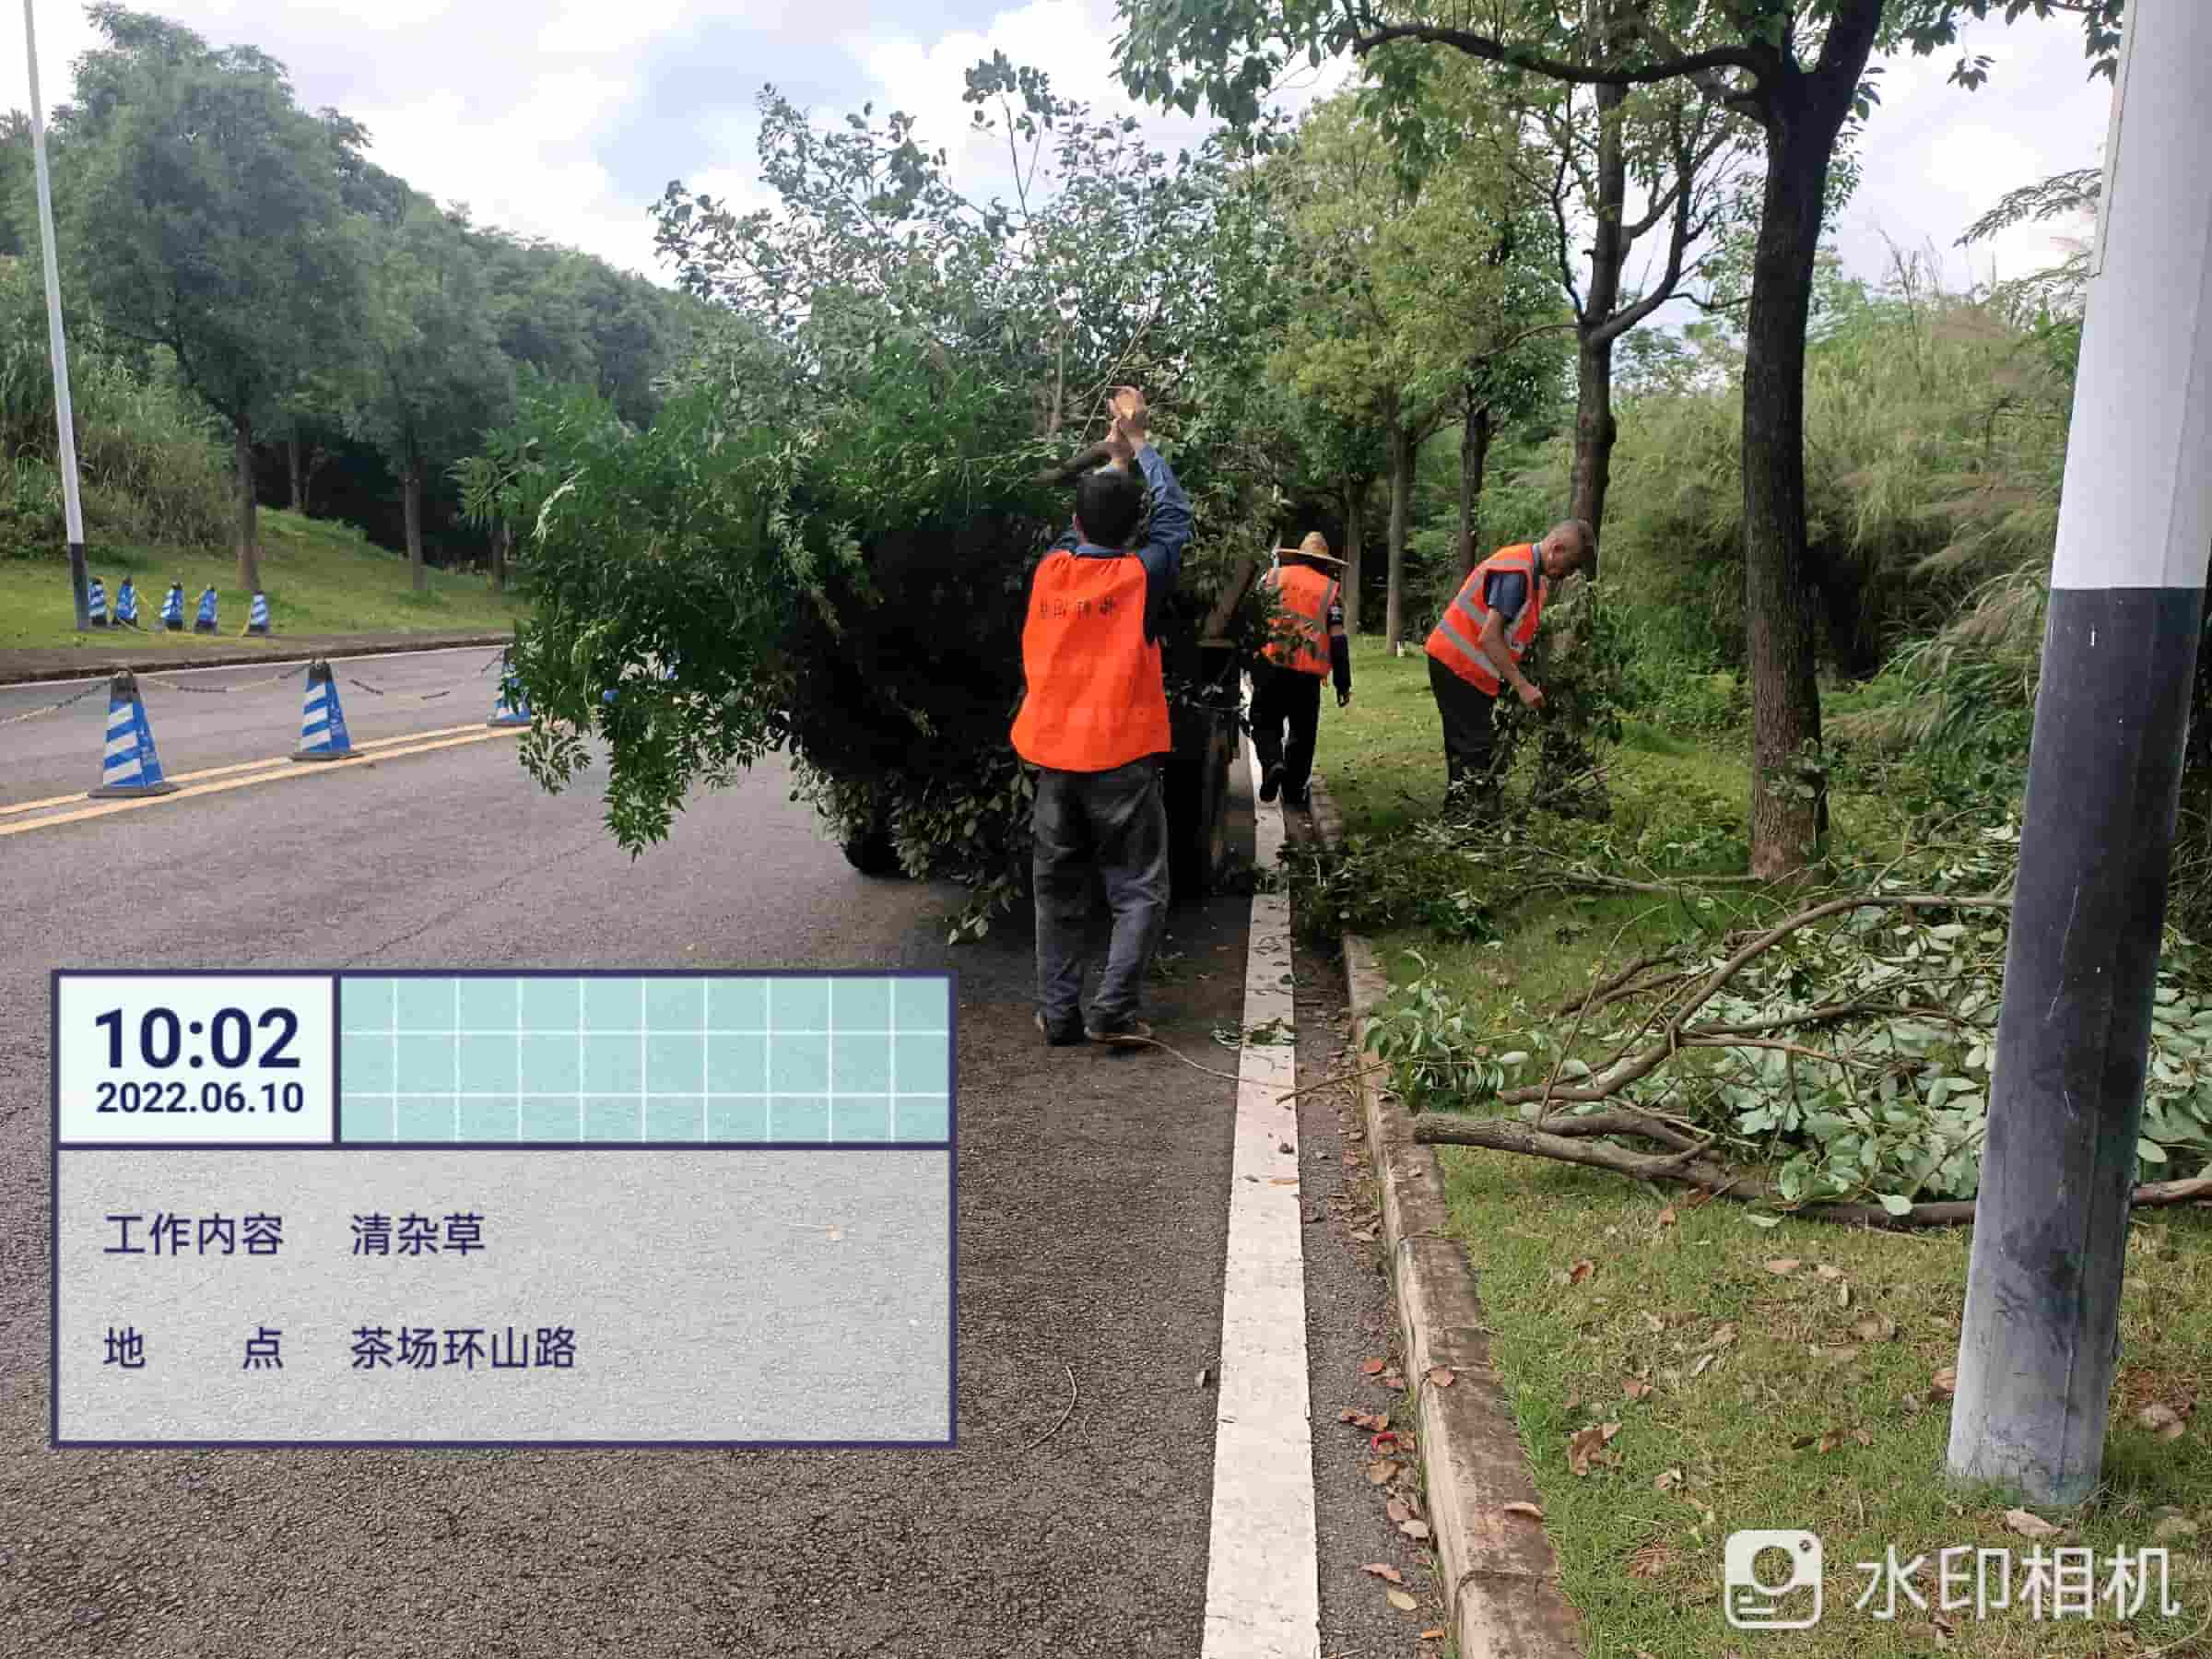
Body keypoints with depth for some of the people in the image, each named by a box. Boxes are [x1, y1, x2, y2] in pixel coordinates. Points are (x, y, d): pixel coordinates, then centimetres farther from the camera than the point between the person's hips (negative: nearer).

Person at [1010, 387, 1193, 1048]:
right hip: (1122, 758, -3)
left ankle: (1058, 1013, 12)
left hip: (1054, 758, 4)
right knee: (1139, 891, 4)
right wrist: (1137, 443, 20)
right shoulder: (1141, 575, -5)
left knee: (1059, 894, 11)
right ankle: (1114, 1009, -6)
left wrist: (1114, 457, 32)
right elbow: (1174, 512, 11)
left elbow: (1082, 527, 25)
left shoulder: (1049, 570, 4)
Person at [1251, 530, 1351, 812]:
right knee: (1302, 733, 13)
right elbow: (1338, 639, 2)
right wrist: (1343, 683, 6)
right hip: (1308, 671, 0)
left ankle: (1272, 763, -14)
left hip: (1269, 664, 0)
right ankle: (1294, 793, 16)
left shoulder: (1273, 575, 10)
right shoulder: (1331, 588, 7)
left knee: (1265, 722, 13)